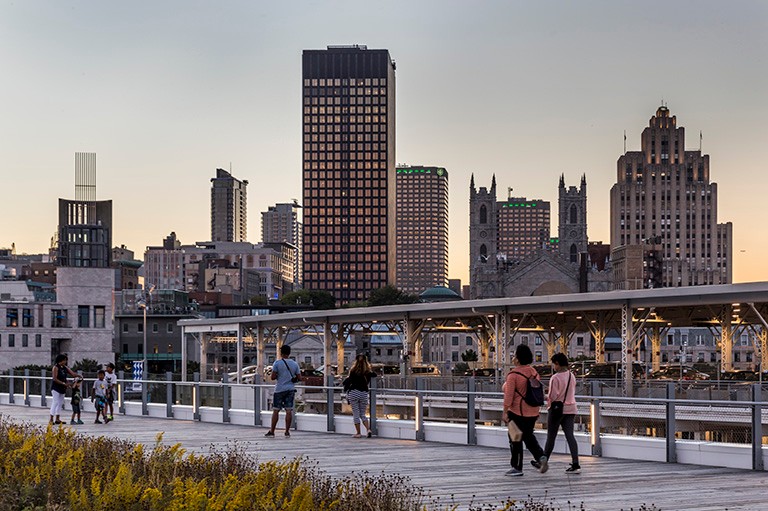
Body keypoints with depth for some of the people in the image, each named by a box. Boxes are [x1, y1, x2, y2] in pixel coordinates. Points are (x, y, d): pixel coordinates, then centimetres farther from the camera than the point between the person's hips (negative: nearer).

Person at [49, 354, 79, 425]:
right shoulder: (56, 367, -11)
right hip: (56, 388, -8)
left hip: (62, 388, 8)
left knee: (60, 403, 10)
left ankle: (57, 419, 16)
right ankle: (51, 420, -10)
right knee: (55, 403, -10)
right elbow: (54, 379, -17)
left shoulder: (65, 368, 11)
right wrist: (64, 383, -20)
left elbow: (72, 373, 9)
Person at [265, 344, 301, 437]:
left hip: (280, 389, -3)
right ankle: (287, 431, 3)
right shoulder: (295, 364, 3)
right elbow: (299, 378, 3)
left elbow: (273, 377, -10)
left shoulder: (277, 363, -7)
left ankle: (272, 431, 5)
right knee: (289, 410, 3)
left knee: (276, 410, 2)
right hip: (291, 389, 3)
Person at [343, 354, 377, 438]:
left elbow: (349, 380, -7)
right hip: (364, 393, 3)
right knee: (362, 414, 14)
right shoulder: (368, 372, 1)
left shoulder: (353, 371, -6)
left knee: (356, 414, 5)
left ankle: (358, 433, 6)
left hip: (354, 393, -3)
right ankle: (368, 429, -6)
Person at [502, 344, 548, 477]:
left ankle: (517, 467, 10)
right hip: (533, 412, 7)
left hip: (517, 412, -7)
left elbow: (508, 395, -18)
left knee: (515, 439, 5)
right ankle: (541, 457, 3)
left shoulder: (513, 374, -15)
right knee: (528, 436, 22)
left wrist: (505, 413, -14)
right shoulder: (534, 373, 5)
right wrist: (536, 409, 21)